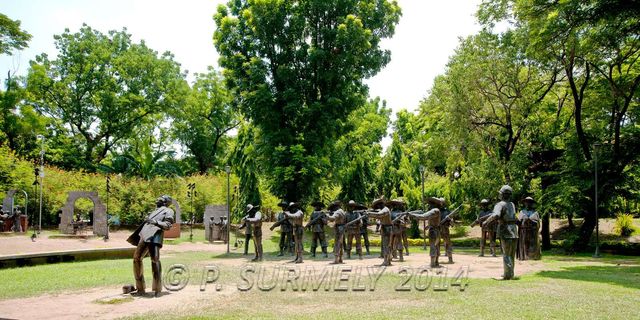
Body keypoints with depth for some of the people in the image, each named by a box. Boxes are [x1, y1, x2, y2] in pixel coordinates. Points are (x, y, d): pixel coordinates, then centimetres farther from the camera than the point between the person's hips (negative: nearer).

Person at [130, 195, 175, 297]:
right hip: (144, 235, 8)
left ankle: (157, 289, -15)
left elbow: (168, 225, -3)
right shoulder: (155, 211, 33)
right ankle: (140, 288, 9)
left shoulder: (168, 211, 11)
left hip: (155, 235, -8)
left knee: (155, 260, -19)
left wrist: (156, 222, -18)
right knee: (137, 259, 2)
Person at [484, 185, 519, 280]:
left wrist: (486, 221, -13)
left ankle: (508, 275, -7)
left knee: (506, 255, -4)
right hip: (514, 232, 7)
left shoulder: (500, 204, -11)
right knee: (511, 254, 14)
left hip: (506, 233, -7)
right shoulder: (512, 205, 13)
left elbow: (495, 216, -29)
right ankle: (509, 273, 23)